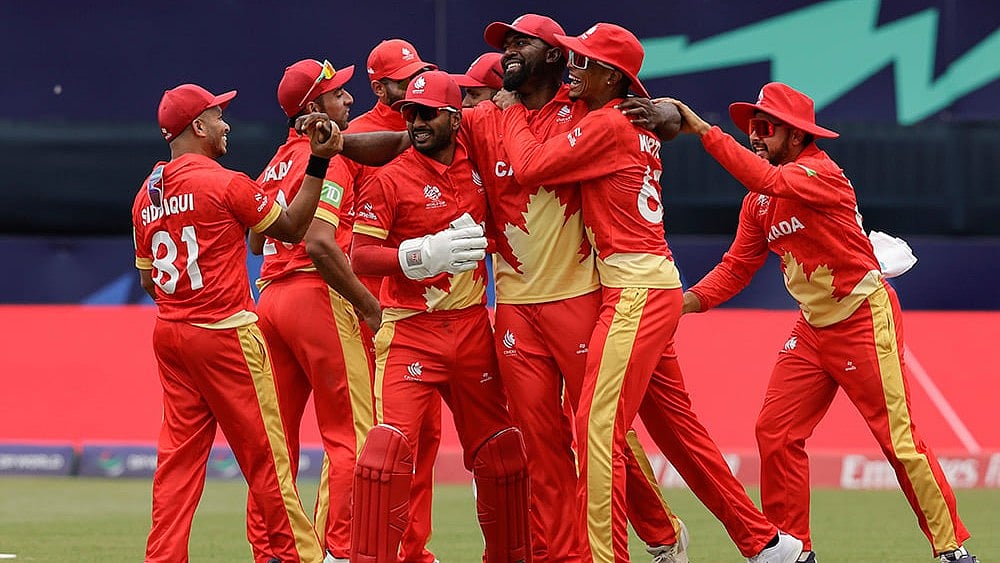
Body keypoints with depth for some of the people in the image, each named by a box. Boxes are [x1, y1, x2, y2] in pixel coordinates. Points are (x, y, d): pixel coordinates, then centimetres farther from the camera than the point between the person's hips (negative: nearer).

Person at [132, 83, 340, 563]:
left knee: (178, 453, 7)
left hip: (169, 334, 7)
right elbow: (291, 228, -4)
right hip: (225, 334, -7)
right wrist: (318, 163, -4)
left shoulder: (146, 196, 9)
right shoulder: (225, 183, -12)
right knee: (264, 451, 0)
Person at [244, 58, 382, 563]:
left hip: (270, 295, 9)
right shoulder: (325, 159, -9)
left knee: (277, 436, 11)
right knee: (350, 432, -7)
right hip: (317, 296, -9)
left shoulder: (278, 163, 18)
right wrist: (367, 302, -15)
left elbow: (257, 241, 23)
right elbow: (319, 242, -21)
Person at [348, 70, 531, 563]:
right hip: (410, 331, -5)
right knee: (391, 442, -19)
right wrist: (424, 255, -25)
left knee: (498, 448, 11)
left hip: (472, 329, 5)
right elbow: (361, 257, -12)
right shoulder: (390, 179, -9)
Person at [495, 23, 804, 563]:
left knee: (598, 428, -13)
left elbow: (530, 165, -14)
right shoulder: (637, 124, 16)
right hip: (657, 291, 10)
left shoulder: (607, 125, -12)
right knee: (677, 427, 15)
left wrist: (511, 110, 2)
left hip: (637, 294, -10)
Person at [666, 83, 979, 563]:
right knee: (775, 432, 2)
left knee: (898, 437, -8)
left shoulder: (821, 172, -17)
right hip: (813, 328, 8)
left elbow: (768, 180, -36)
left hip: (865, 320, -8)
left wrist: (702, 130, -36)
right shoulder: (758, 201, 8)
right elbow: (737, 267, 5)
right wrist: (686, 301, -11)